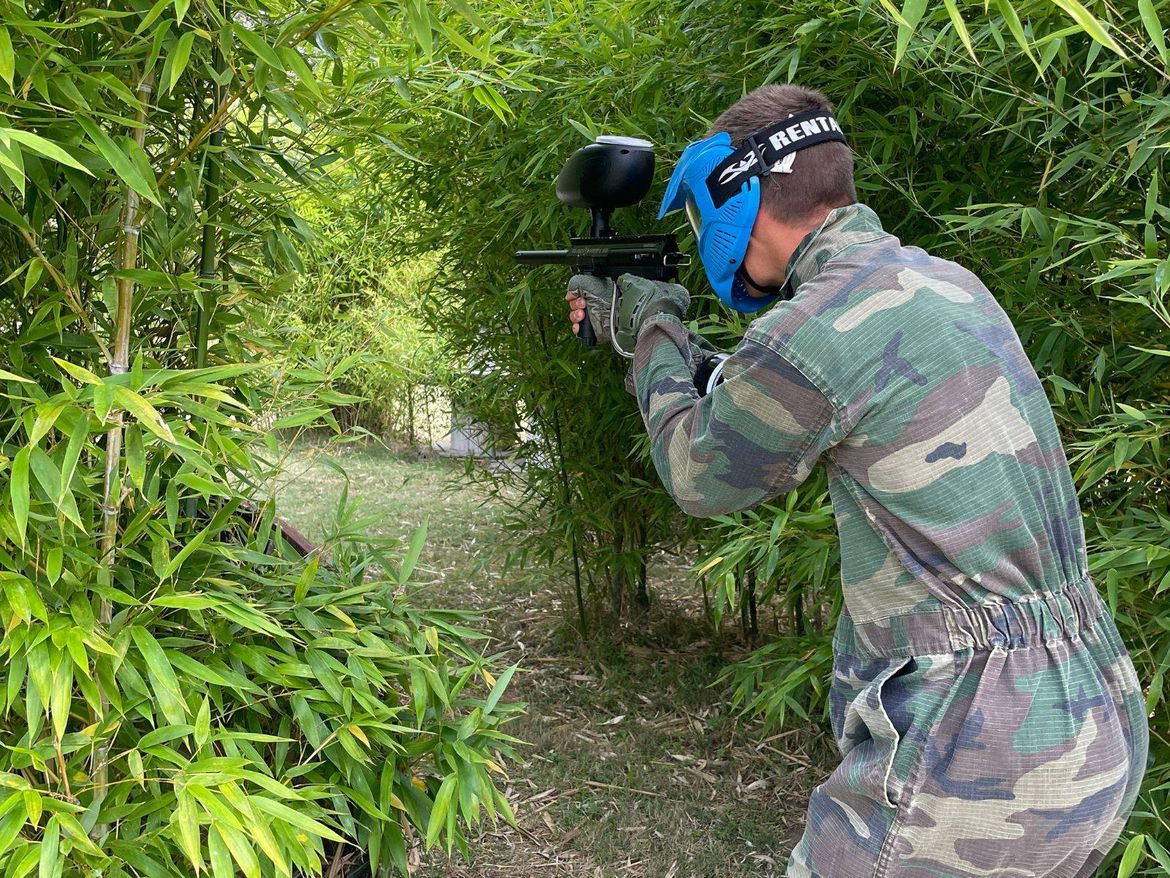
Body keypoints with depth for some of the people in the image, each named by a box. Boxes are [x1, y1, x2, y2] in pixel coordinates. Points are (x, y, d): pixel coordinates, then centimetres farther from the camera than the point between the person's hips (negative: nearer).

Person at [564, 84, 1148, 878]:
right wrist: (638, 326, 27)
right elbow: (766, 404, 22)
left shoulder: (817, 326, -19)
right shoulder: (942, 281, 9)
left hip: (974, 755, -9)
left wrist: (656, 329, 14)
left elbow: (702, 479, 1)